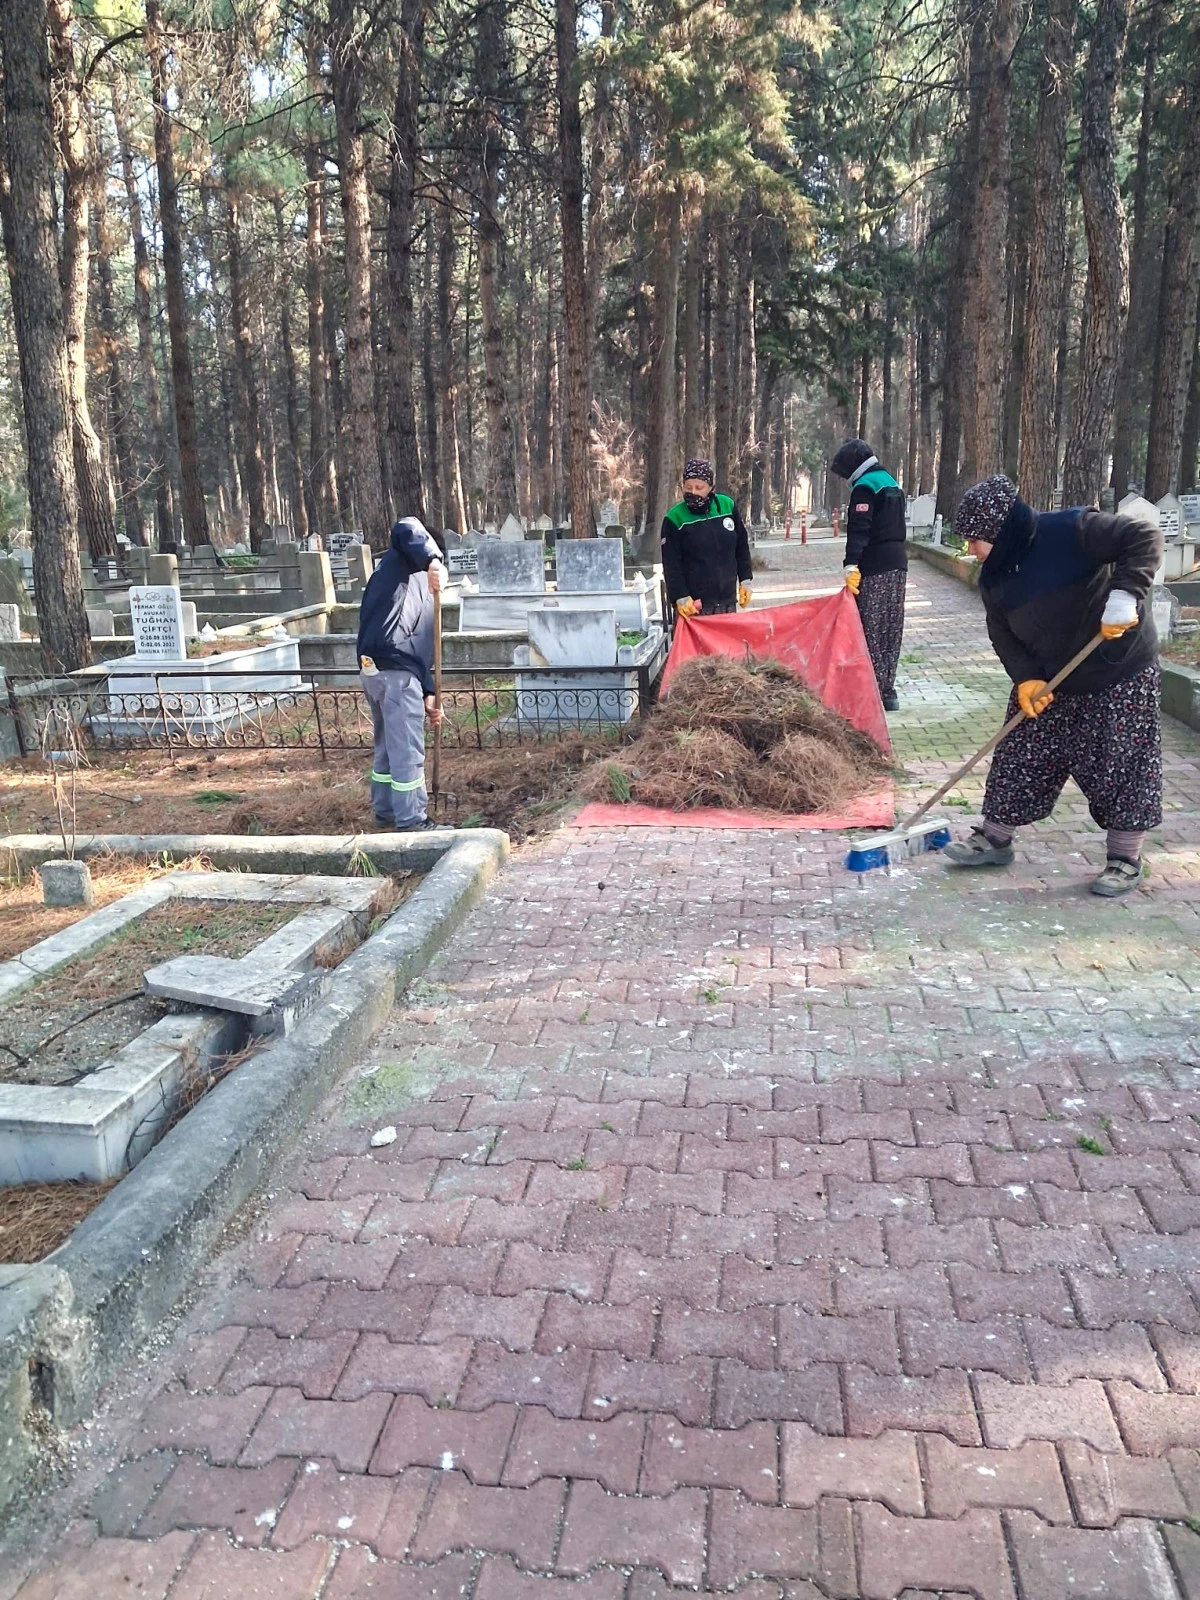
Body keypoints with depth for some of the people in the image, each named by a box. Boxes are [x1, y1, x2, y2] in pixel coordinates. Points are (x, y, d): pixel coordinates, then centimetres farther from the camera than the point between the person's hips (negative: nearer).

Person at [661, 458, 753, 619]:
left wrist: (745, 581, 11)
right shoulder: (674, 518, -7)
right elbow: (671, 564, -8)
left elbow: (742, 547, 14)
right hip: (693, 604, -4)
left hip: (727, 602, 4)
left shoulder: (728, 506, 4)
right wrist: (680, 597, -16)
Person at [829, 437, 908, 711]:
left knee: (872, 632, -8)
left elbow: (859, 529, -21)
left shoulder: (864, 486, -8)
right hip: (898, 564, 9)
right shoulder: (891, 483, 20)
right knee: (891, 631, 10)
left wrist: (851, 565, -29)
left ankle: (877, 692, -10)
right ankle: (887, 692, 14)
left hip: (875, 569, -9)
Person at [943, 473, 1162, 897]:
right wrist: (1026, 678, -13)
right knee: (1020, 756, 9)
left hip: (1119, 674, -6)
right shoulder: (994, 576, -1)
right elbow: (1002, 634, 3)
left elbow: (1145, 538, -21)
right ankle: (995, 838, 23)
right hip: (1047, 681, 6)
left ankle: (1126, 858, 15)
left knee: (1121, 763, 1)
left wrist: (1124, 593, -34)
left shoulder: (1071, 530, -22)